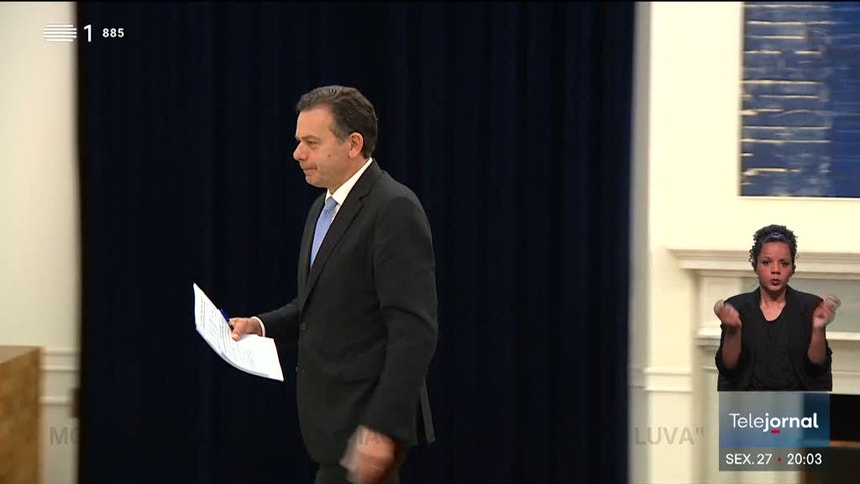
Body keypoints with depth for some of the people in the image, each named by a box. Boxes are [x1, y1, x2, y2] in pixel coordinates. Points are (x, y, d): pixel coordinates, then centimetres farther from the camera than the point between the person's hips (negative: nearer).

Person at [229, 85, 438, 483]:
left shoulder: (394, 210, -16)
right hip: (334, 416, 9)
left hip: (366, 421, -9)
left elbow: (414, 331, -21)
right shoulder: (324, 208, 14)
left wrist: (383, 427, -26)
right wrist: (262, 325, 7)